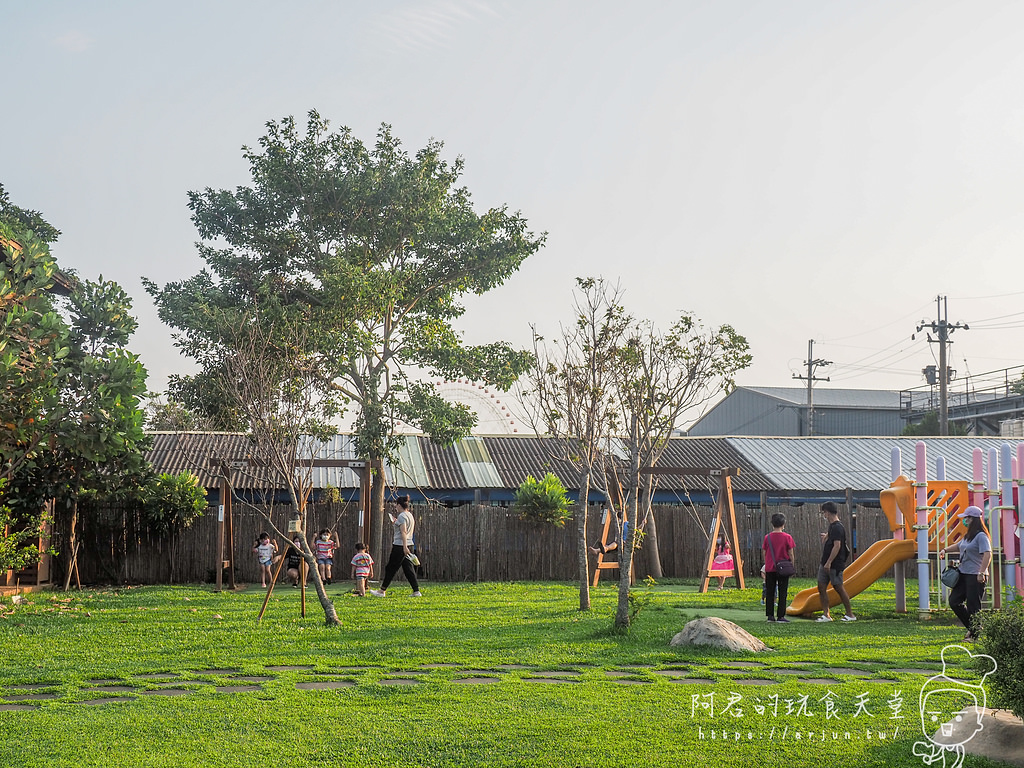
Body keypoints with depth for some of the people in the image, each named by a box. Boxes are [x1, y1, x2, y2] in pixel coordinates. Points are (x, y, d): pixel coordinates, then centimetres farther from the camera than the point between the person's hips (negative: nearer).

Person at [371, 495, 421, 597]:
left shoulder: (402, 516, -13)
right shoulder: (410, 515, 14)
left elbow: (404, 532, -21)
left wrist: (404, 546, -26)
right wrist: (396, 522, 32)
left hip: (400, 546, -9)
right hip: (409, 545, 9)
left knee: (391, 568, 0)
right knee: (408, 569, 7)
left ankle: (382, 591, 7)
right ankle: (416, 591, 1)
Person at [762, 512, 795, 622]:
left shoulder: (767, 537, -2)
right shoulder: (787, 537, -7)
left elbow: (765, 554, 4)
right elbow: (790, 554, -4)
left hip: (770, 569, 2)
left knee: (769, 593, 9)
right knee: (782, 593, 3)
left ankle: (770, 615, 9)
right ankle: (781, 616, 0)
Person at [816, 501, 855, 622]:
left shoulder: (837, 527, -16)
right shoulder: (832, 526, 14)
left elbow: (837, 546, -23)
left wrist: (829, 562, -24)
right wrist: (825, 538, 15)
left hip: (835, 565, -10)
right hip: (826, 563, 10)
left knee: (838, 588, -2)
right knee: (821, 587, 5)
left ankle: (850, 614, 9)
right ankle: (826, 615, 6)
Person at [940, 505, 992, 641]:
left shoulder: (981, 536, -14)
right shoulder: (968, 536, 15)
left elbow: (987, 554, -24)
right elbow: (959, 546, 35)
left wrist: (981, 572, -30)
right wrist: (945, 550, 21)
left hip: (976, 576, -10)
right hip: (963, 574, 10)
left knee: (973, 606, -4)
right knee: (954, 601, 9)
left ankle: (974, 635, 7)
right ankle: (971, 627, 22)